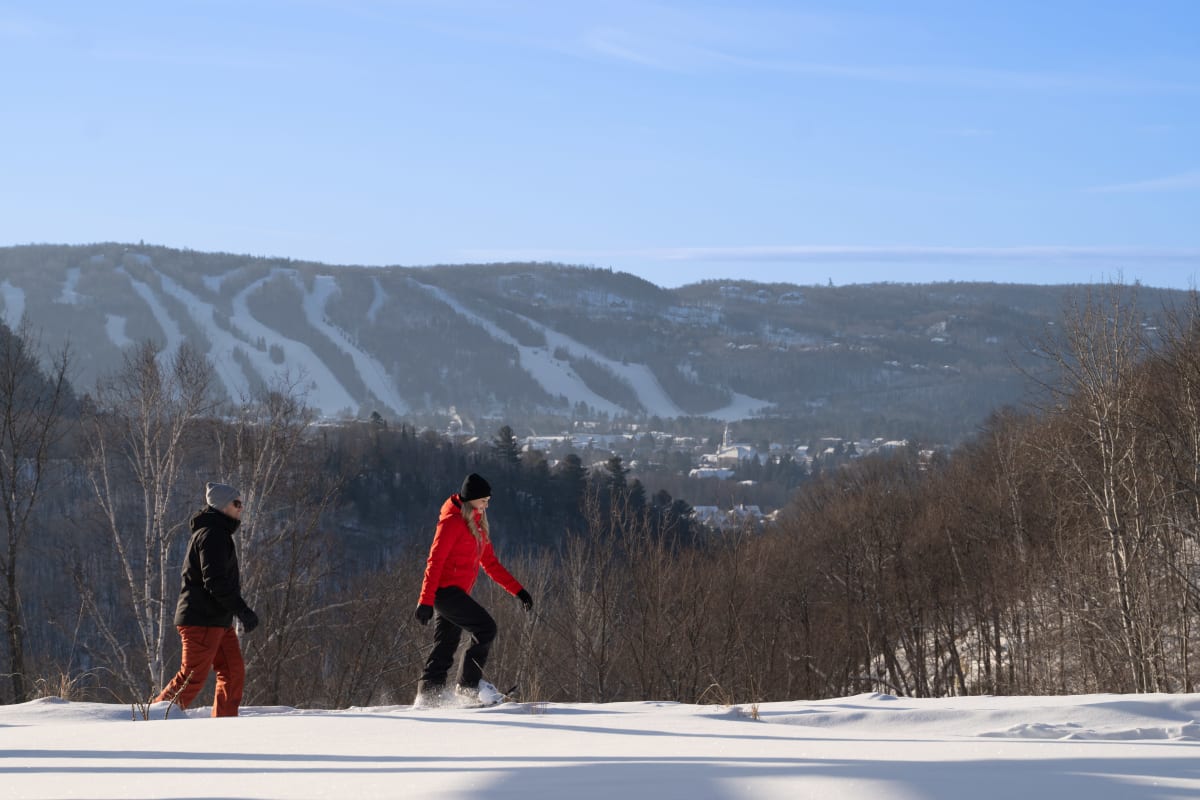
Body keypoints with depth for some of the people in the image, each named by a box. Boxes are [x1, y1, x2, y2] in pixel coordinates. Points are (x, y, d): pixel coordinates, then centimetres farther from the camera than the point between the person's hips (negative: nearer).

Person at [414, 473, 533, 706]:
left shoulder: (477, 525, 18)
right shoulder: (452, 521, -11)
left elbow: (490, 563, 21)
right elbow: (435, 561, -17)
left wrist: (518, 590, 15)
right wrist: (426, 601, -23)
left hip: (456, 593, 9)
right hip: (445, 589, -9)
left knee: (446, 647, 8)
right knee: (486, 628, -14)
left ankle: (428, 695, 10)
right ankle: (470, 684, -9)